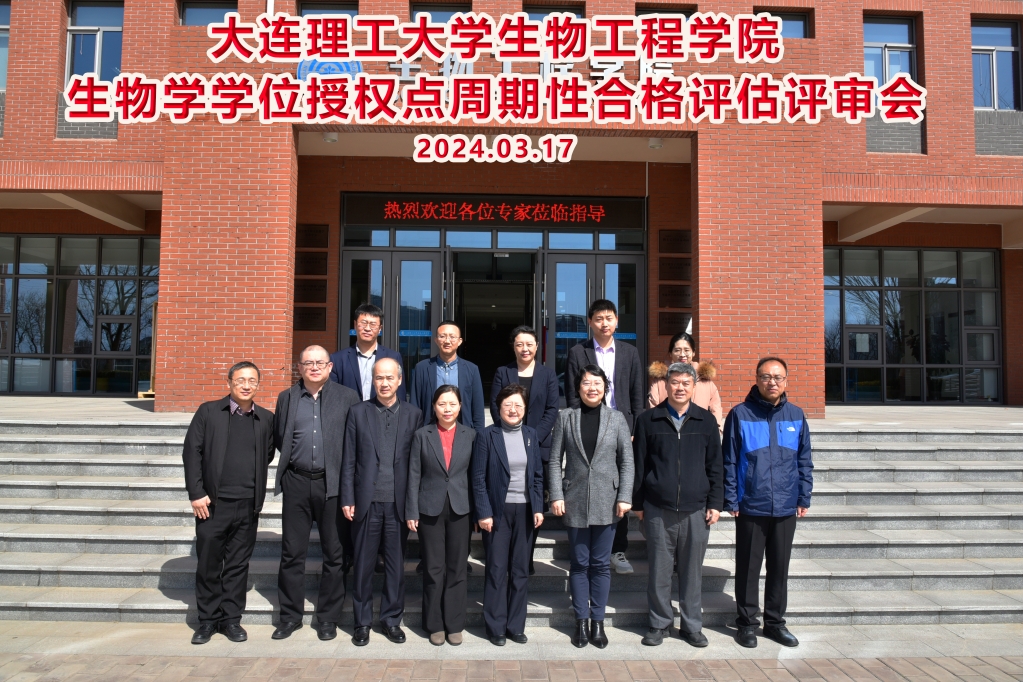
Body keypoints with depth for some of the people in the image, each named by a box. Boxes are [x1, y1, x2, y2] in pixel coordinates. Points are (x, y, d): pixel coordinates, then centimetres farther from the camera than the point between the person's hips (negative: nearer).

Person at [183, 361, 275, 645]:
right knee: (208, 564, 7)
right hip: (213, 503, -1)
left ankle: (231, 618, 23)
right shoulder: (208, 412, 1)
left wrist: (256, 490, 4)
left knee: (238, 565, 10)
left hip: (248, 505, 2)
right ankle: (207, 619, 22)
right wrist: (196, 493, -7)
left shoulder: (266, 419, 7)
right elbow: (192, 452, -2)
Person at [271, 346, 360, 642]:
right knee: (292, 553, 8)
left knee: (334, 554, 6)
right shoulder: (287, 398, 10)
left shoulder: (348, 397, 1)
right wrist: (294, 456, 3)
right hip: (297, 483, 2)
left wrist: (346, 473, -4)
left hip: (333, 483, -2)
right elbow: (278, 438, 14)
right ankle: (290, 615, 23)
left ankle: (328, 617, 20)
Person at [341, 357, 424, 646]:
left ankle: (392, 619, 25)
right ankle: (362, 621, 23)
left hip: (399, 503, 0)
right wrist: (347, 499, -2)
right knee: (363, 564, 8)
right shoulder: (358, 412, 4)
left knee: (396, 564, 9)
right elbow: (348, 460, 3)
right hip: (366, 502, 0)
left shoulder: (413, 414, 4)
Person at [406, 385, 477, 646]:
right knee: (433, 569, 6)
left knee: (457, 568, 8)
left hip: (460, 509, 1)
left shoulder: (470, 435, 1)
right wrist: (412, 512, -4)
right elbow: (414, 475, 0)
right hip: (430, 509, -1)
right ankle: (435, 624, 21)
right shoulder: (422, 435, -1)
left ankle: (455, 624, 20)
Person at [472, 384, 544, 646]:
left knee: (521, 570, 9)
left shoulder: (530, 435, 6)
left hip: (524, 511, 4)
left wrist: (538, 508, 2)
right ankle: (496, 627, 16)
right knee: (497, 570, 3)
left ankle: (516, 625, 21)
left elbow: (537, 475, 9)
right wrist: (484, 513, -11)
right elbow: (479, 478, -6)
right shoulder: (487, 436, -6)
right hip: (498, 511, -3)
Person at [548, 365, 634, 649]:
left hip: (606, 502, 0)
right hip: (575, 501, 0)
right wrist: (556, 496, -6)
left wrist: (625, 497, -6)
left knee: (601, 564, 8)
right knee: (580, 564, 9)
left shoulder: (617, 418, 2)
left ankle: (598, 621, 20)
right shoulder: (566, 417, 2)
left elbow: (627, 461, 2)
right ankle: (581, 621, 20)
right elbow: (555, 460, 1)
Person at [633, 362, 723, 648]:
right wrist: (638, 503, 5)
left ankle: (692, 625, 23)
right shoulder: (648, 420, 3)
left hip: (695, 509, 1)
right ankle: (660, 623, 21)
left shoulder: (706, 421, 7)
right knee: (659, 570, 6)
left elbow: (715, 465, 9)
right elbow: (639, 464, 6)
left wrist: (715, 503, 4)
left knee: (693, 571, 9)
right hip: (658, 509, -1)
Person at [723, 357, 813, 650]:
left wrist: (804, 498, 6)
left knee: (780, 567, 13)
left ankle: (775, 621, 27)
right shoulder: (740, 414, -4)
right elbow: (729, 461, -3)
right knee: (748, 567, 7)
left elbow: (804, 460, 10)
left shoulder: (796, 415, 5)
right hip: (751, 506, -3)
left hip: (786, 507, 3)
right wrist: (730, 500, -6)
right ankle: (747, 622, 20)